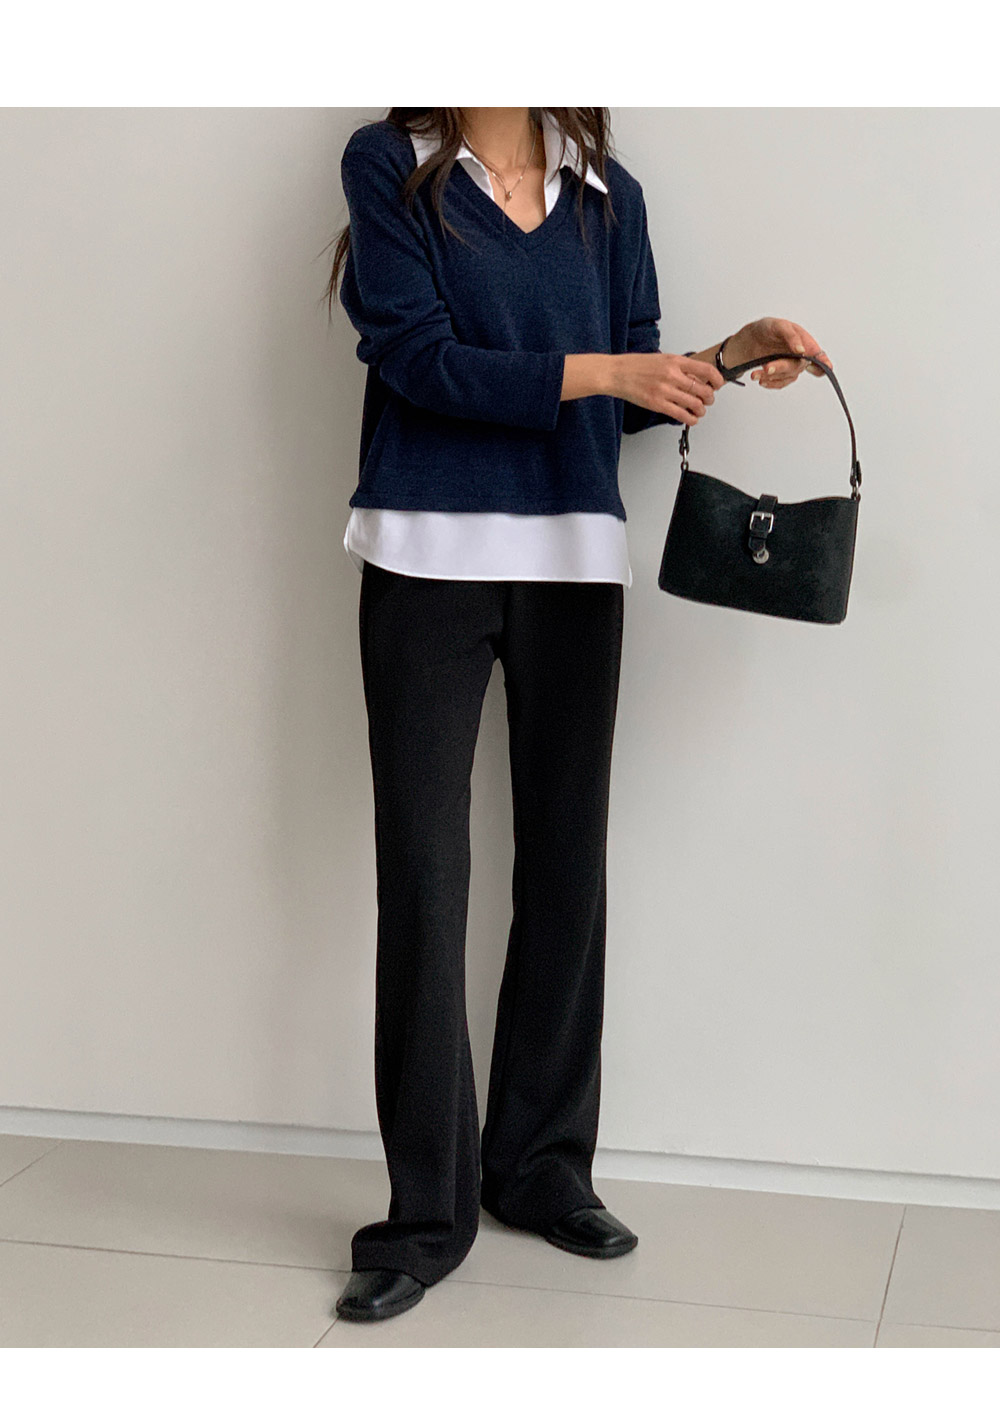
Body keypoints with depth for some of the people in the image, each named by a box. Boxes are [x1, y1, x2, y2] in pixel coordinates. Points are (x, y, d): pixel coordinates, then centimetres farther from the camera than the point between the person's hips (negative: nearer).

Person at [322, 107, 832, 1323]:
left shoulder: (610, 198, 11)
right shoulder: (389, 165, 1)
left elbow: (627, 391, 12)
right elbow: (419, 357, -9)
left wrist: (728, 357, -6)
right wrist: (593, 371, -18)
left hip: (575, 558, 4)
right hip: (429, 553, -3)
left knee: (566, 867, 8)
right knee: (424, 876, -4)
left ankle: (541, 1164, 22)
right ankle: (428, 1210, 4)